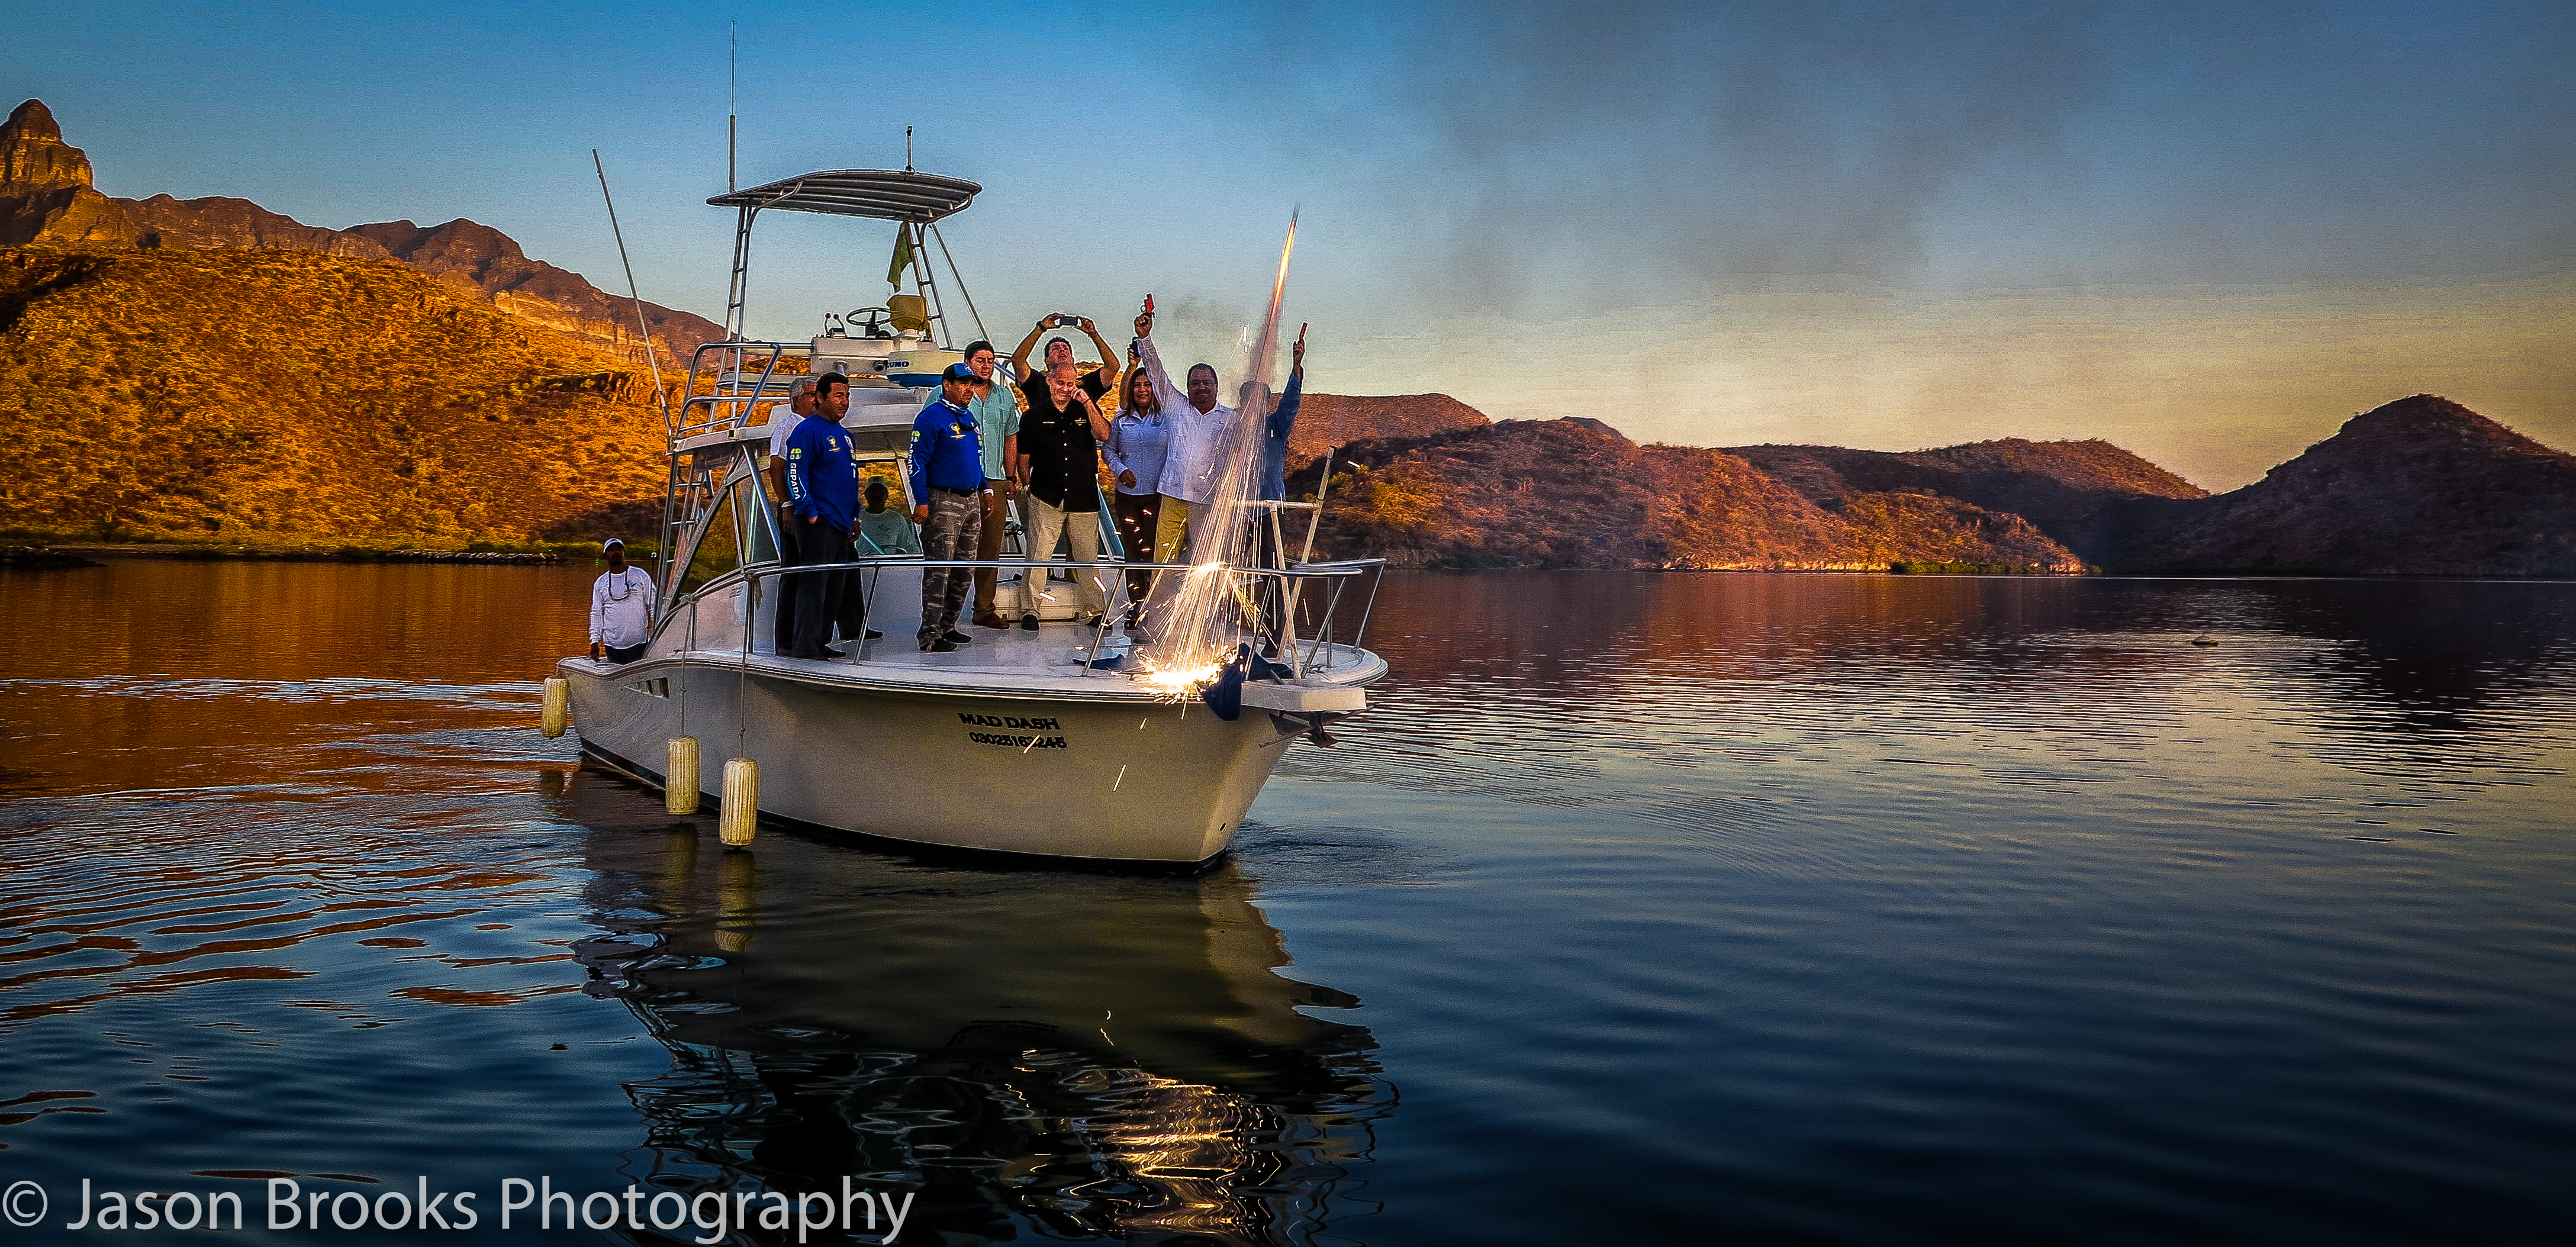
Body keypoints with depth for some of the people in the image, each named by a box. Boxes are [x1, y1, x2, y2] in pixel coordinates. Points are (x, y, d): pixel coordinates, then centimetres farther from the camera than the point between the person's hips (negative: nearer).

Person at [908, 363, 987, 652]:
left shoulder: (968, 417, 16)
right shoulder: (932, 417, -9)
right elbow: (917, 460, -13)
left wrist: (985, 489, 21)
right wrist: (921, 501, -18)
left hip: (971, 500, 9)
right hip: (943, 501, -9)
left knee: (963, 569, 11)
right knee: (939, 570, -9)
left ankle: (948, 627, 20)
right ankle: (930, 635, -8)